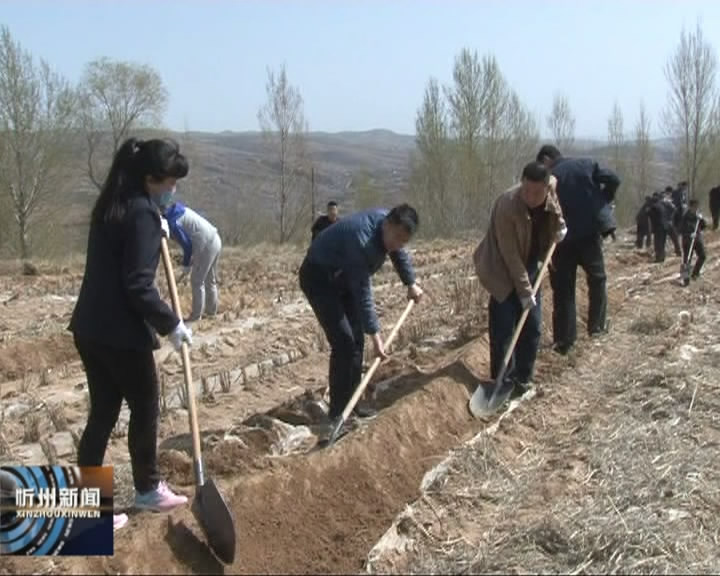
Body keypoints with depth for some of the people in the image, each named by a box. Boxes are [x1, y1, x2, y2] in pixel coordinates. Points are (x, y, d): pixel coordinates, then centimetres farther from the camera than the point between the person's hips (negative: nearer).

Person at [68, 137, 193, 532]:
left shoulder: (114, 204, 11)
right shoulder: (142, 213, -18)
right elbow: (137, 285, -22)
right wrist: (171, 324, -12)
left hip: (90, 328, 9)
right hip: (120, 333, -9)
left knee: (103, 412, 14)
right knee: (145, 409, 11)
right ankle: (148, 490, 30)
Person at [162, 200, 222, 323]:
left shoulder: (172, 222, -14)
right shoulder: (176, 209, 13)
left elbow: (187, 245, -13)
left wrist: (186, 267, -1)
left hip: (206, 246, -9)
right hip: (215, 240, 9)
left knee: (197, 281, 1)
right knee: (210, 280, 20)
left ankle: (196, 315, 8)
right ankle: (211, 310, 30)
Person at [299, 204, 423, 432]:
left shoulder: (390, 225, -10)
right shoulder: (362, 239, -36)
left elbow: (399, 255, 13)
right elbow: (363, 293, -32)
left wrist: (411, 285, 24)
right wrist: (375, 335, -28)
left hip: (343, 277, 9)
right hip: (319, 278, -9)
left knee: (356, 340, 7)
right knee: (344, 342, -16)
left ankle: (351, 403, 16)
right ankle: (337, 413, -10)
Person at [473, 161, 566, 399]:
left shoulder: (551, 187, -13)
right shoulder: (507, 205, -31)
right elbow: (510, 256, -26)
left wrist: (559, 225, -4)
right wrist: (524, 290, -23)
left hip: (530, 267, 6)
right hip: (504, 272, -6)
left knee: (532, 327, 8)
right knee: (503, 329, -7)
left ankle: (522, 379, 20)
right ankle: (502, 382, 5)